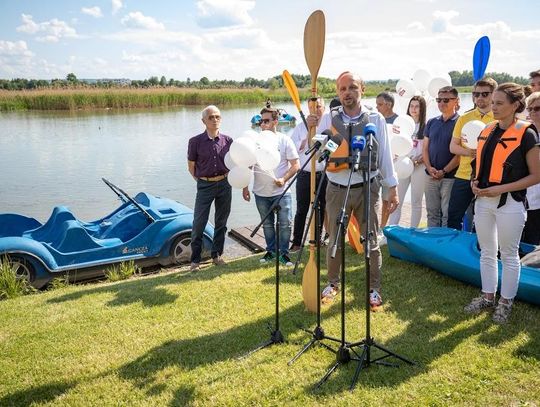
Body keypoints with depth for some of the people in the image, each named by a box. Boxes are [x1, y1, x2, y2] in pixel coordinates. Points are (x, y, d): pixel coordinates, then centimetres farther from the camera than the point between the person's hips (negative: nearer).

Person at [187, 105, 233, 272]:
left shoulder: (227, 141, 1)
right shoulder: (195, 141, -6)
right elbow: (191, 166, 3)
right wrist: (202, 180, 0)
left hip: (224, 184, 3)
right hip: (204, 186, -3)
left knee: (221, 222, 11)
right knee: (198, 223, -2)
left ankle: (217, 255, 25)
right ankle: (195, 260, 9)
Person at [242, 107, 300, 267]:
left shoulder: (285, 140, -4)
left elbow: (295, 165, -5)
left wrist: (284, 179, -19)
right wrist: (245, 187, 3)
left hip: (281, 192, -2)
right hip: (261, 193, 3)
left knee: (285, 223, -3)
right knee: (267, 224, 15)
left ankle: (284, 252, 14)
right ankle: (271, 251, 31)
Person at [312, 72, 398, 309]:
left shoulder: (375, 119, -2)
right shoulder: (329, 119, -2)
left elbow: (385, 155, 2)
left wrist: (392, 188, 3)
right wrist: (311, 130, -20)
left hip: (367, 188, -1)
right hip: (337, 189, 1)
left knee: (371, 242, 7)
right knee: (335, 241, 14)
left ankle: (374, 289, 24)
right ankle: (333, 283, 33)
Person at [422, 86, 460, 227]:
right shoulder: (431, 122, 12)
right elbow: (425, 148, 11)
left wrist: (444, 171, -14)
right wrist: (429, 168, -4)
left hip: (450, 177, -5)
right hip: (431, 176, 5)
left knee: (448, 215, -1)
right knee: (432, 212, 12)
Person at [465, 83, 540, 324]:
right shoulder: (486, 131, 7)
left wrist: (502, 188, -18)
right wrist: (475, 182, -1)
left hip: (509, 203, -6)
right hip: (483, 201, 6)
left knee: (508, 255, 8)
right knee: (487, 252, 16)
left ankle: (506, 302, 22)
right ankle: (488, 296, 30)